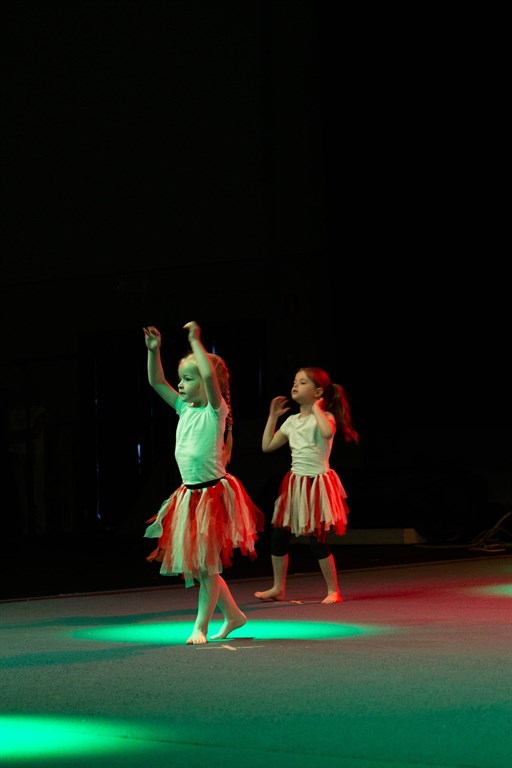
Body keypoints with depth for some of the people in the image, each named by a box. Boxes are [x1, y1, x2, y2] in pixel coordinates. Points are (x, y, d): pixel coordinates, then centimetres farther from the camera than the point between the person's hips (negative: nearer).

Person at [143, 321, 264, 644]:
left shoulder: (215, 410, -10)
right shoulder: (185, 409, 10)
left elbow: (210, 375, -28)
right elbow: (157, 382, 13)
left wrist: (196, 341, -22)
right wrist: (154, 351, 2)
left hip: (213, 493, -8)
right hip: (189, 494, 8)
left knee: (207, 564, -2)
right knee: (196, 565, 12)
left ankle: (201, 626, 7)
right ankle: (233, 614, 27)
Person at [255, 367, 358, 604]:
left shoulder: (324, 416, -9)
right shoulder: (292, 420, 11)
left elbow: (327, 432, -35)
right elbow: (267, 446, 14)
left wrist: (316, 408, -21)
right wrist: (273, 416, 12)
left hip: (317, 482, -7)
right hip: (294, 482, 7)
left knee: (317, 540, -5)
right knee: (278, 536, 6)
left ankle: (333, 590, 10)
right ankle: (278, 588, 20)